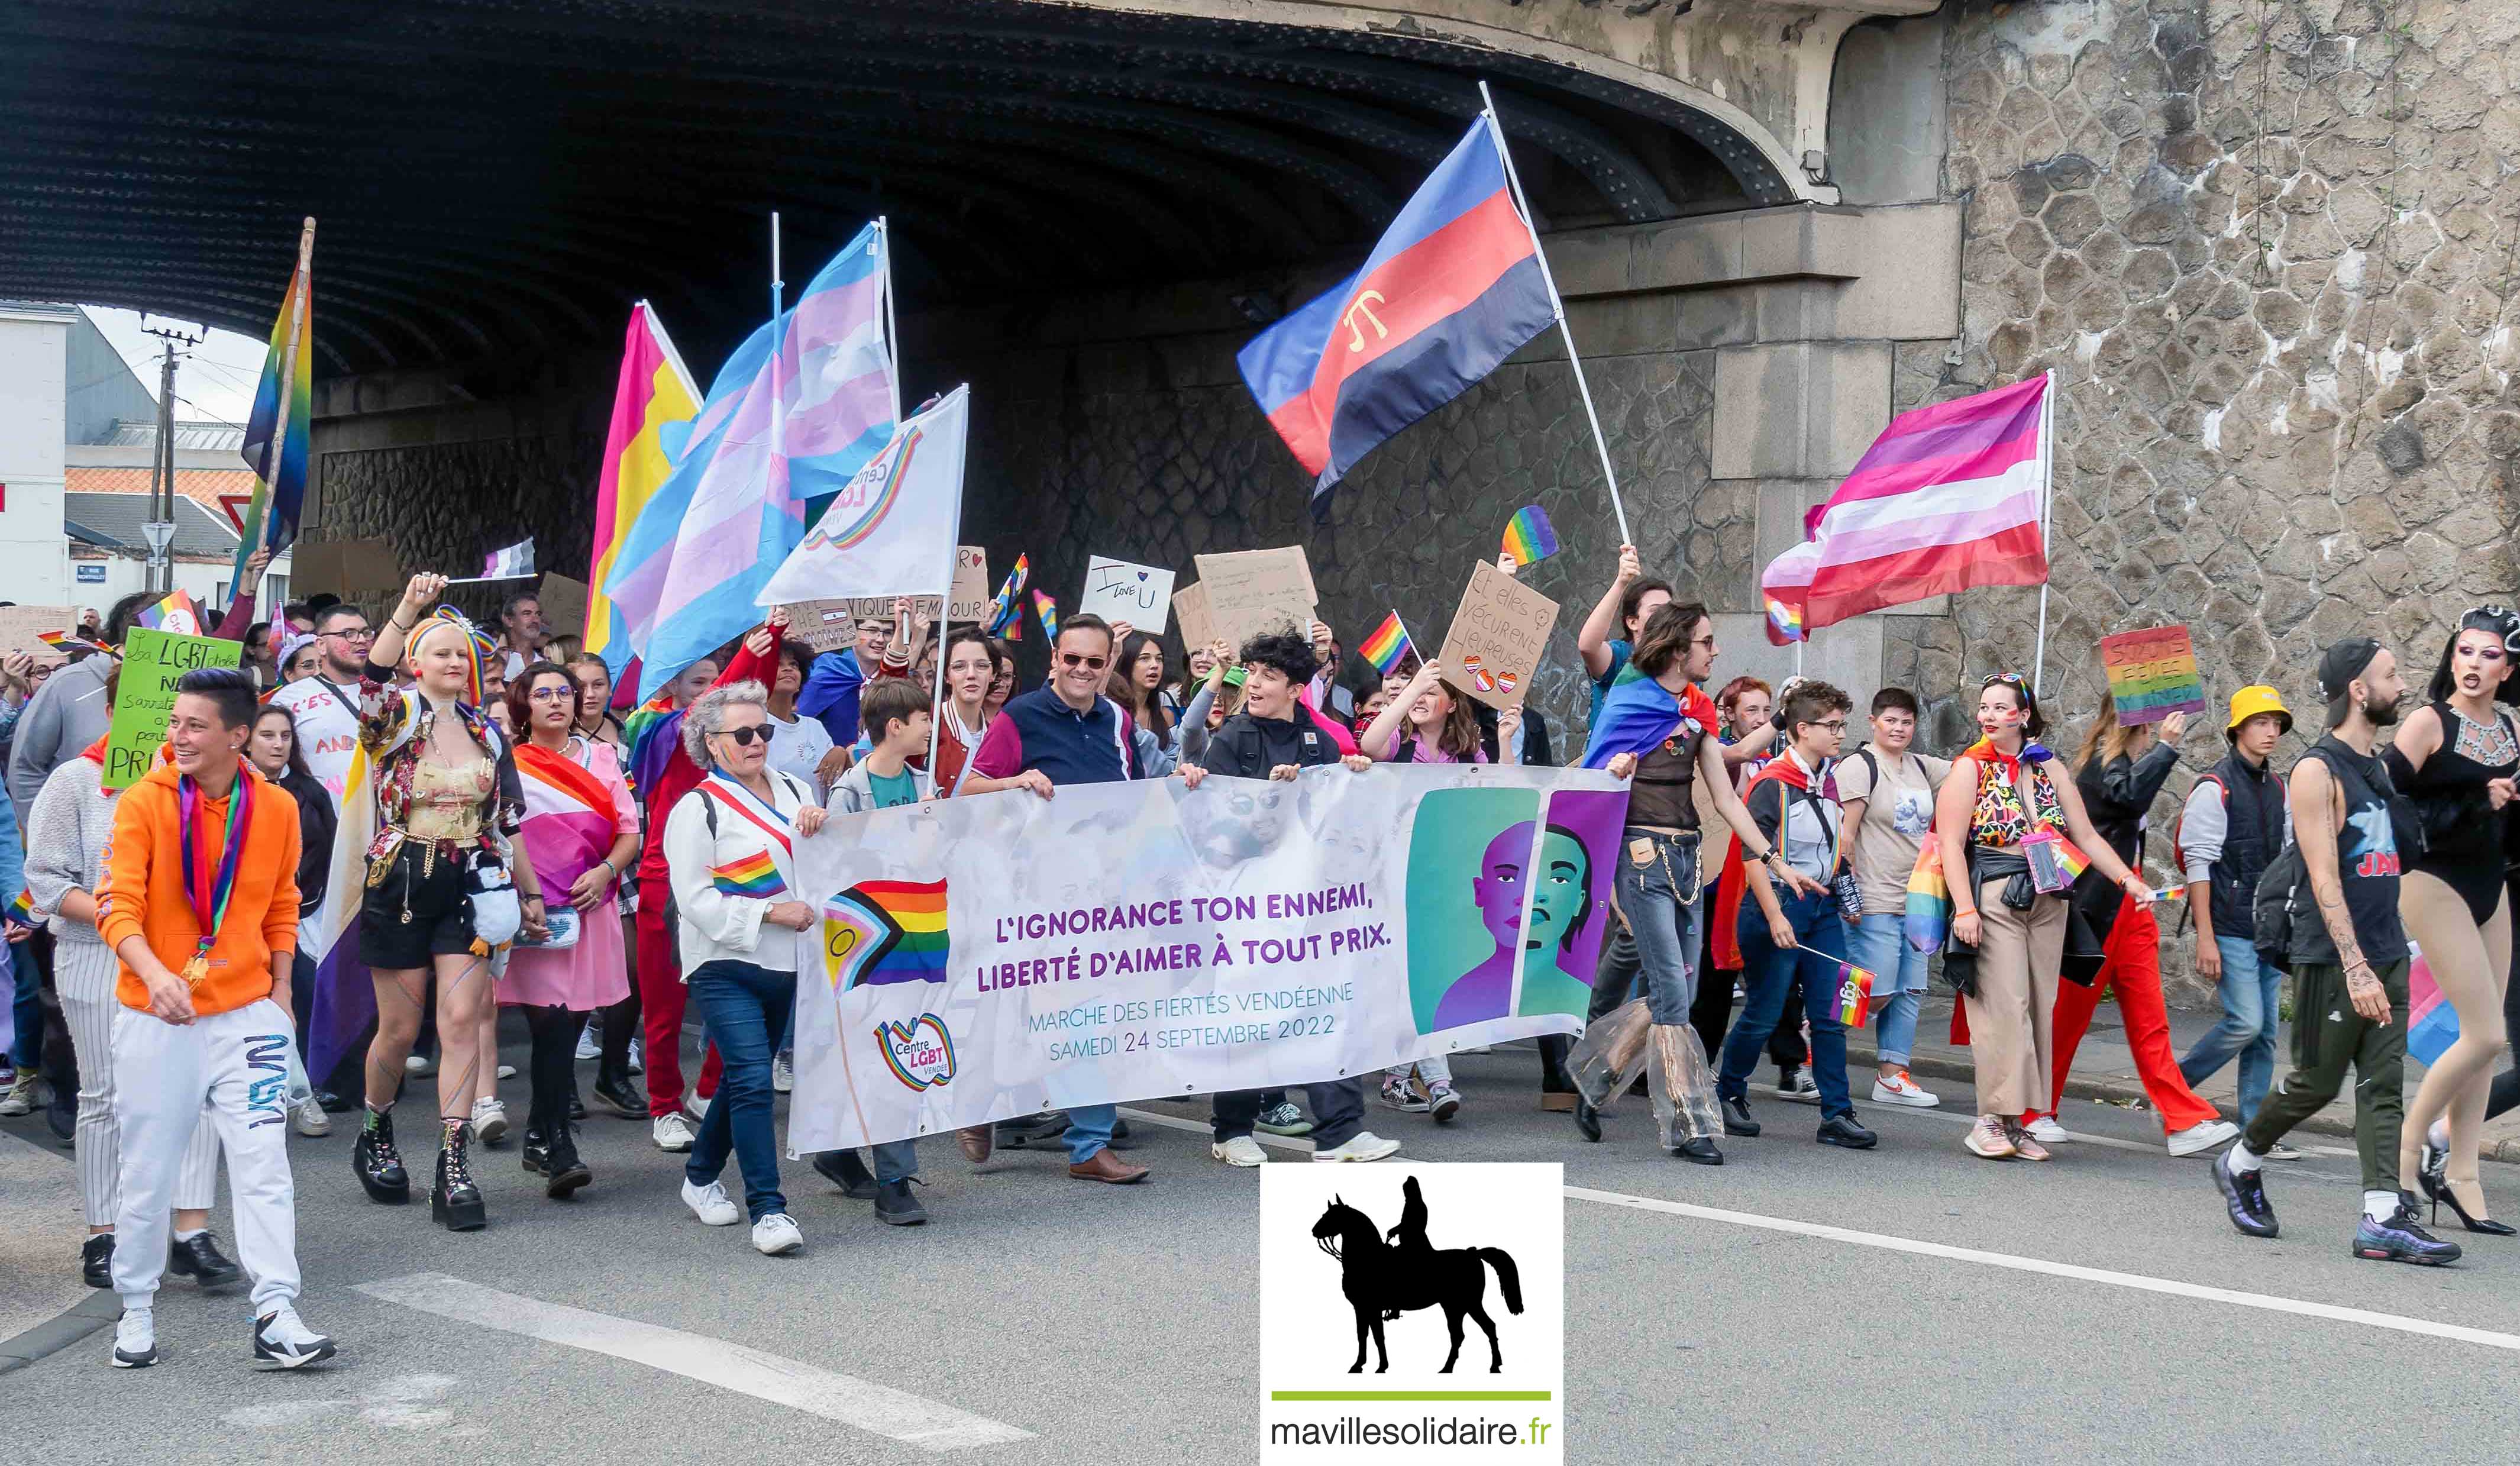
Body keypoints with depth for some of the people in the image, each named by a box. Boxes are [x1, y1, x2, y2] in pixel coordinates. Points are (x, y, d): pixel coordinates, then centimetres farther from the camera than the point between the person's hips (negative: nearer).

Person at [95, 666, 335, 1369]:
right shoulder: (144, 802, -7)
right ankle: (137, 1311, 23)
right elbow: (117, 903, -14)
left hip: (246, 1012, 1)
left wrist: (281, 990, 11)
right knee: (146, 1172, 7)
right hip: (154, 1015, -1)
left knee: (264, 1163, -6)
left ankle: (275, 1316, -5)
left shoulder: (277, 808, 2)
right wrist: (155, 974, -30)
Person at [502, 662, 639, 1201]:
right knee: (553, 1025, -15)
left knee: (570, 1024, 5)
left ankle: (539, 1137, 19)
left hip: (592, 908, 4)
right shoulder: (508, 766, 4)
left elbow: (629, 832, 11)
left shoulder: (602, 757, 14)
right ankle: (557, 1147, -13)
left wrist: (604, 871, -7)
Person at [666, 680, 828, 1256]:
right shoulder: (697, 808, -4)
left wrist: (821, 821, -7)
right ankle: (767, 1210, -14)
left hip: (783, 961, 6)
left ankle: (701, 1177, 34)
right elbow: (696, 899, -11)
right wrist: (772, 912, -17)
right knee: (753, 1080, -15)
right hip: (726, 967, -6)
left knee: (744, 1077, 15)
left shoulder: (793, 791, 13)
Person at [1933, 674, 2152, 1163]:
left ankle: (2018, 1120, 8)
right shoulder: (1971, 768, -1)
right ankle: (1990, 1121, -6)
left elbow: (2087, 837, 14)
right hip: (1992, 901, -5)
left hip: (2046, 903, 5)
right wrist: (1965, 908, -18)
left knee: (2039, 1009, 3)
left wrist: (2128, 880, 2)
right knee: (2002, 1008, -11)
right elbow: (1951, 843, -8)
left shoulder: (2048, 771, 13)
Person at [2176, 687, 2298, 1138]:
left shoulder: (2277, 788, 14)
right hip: (2230, 928, -7)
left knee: (2266, 1032, 5)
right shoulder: (2215, 788, -9)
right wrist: (2205, 938, -17)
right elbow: (2198, 864, -12)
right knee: (2245, 1021, -15)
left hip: (2270, 928, 7)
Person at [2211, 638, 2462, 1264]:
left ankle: (2383, 1216, -4)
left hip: (2386, 954, 7)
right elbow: (2324, 880, -18)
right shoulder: (2317, 772, -12)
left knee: (2384, 1086, 0)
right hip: (2333, 956, -7)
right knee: (2316, 1082, 1)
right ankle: (2241, 1165, 23)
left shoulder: (2379, 767, 13)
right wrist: (2356, 968, -25)